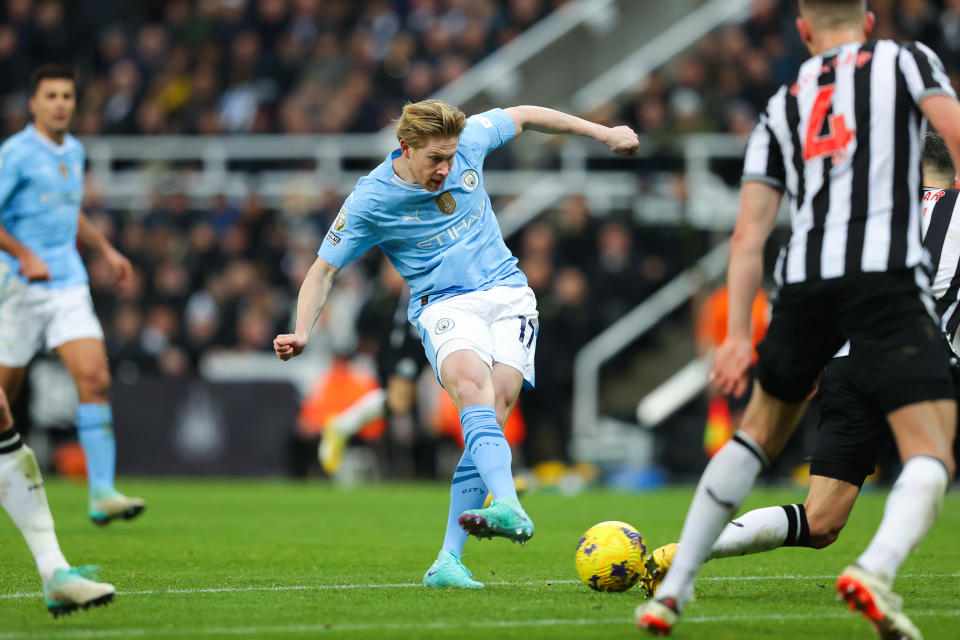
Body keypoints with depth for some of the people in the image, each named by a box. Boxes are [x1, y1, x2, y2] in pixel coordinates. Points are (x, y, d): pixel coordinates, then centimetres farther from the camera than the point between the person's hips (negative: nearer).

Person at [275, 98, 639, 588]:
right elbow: (323, 270, 0)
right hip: (443, 306, -3)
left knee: (493, 412, -19)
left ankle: (448, 561, -19)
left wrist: (603, 133, 23)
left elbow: (523, 116, 18)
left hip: (507, 294, 3)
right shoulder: (369, 201, -9)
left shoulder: (468, 140, -1)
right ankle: (511, 509, -55)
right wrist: (301, 333, -16)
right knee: (471, 384, -35)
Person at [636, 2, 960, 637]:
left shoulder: (782, 107, 24)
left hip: (803, 278, 4)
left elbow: (748, 233, 15)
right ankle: (876, 568, -38)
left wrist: (738, 336, 11)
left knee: (760, 434, 25)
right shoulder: (904, 60, 15)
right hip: (886, 273, -4)